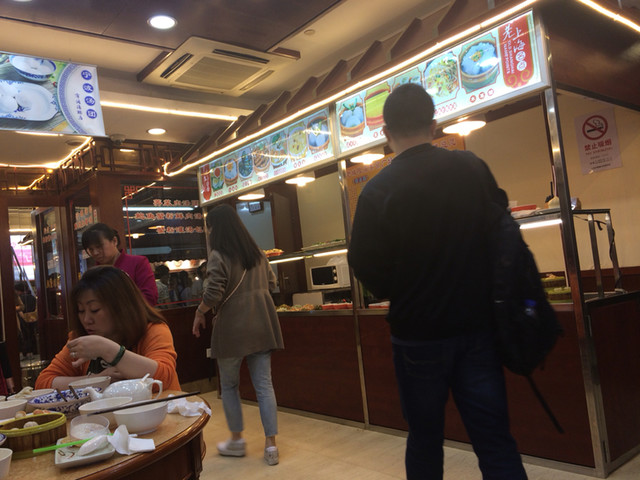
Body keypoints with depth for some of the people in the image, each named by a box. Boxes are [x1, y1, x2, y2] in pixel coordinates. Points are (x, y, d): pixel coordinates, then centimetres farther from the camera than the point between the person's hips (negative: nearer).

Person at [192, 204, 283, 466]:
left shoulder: (218, 255, -10)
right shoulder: (257, 252, 10)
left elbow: (213, 294, -17)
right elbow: (270, 283, 19)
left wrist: (199, 313, 0)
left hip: (233, 327, -5)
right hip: (261, 325, 6)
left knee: (229, 385, 14)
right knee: (264, 385, 7)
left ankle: (237, 439, 25)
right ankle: (271, 445, 10)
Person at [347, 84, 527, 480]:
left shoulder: (378, 191, -15)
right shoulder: (475, 168, -3)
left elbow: (366, 266, -8)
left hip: (418, 333, -2)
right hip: (478, 325, 3)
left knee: (425, 437, 16)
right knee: (495, 438, 11)